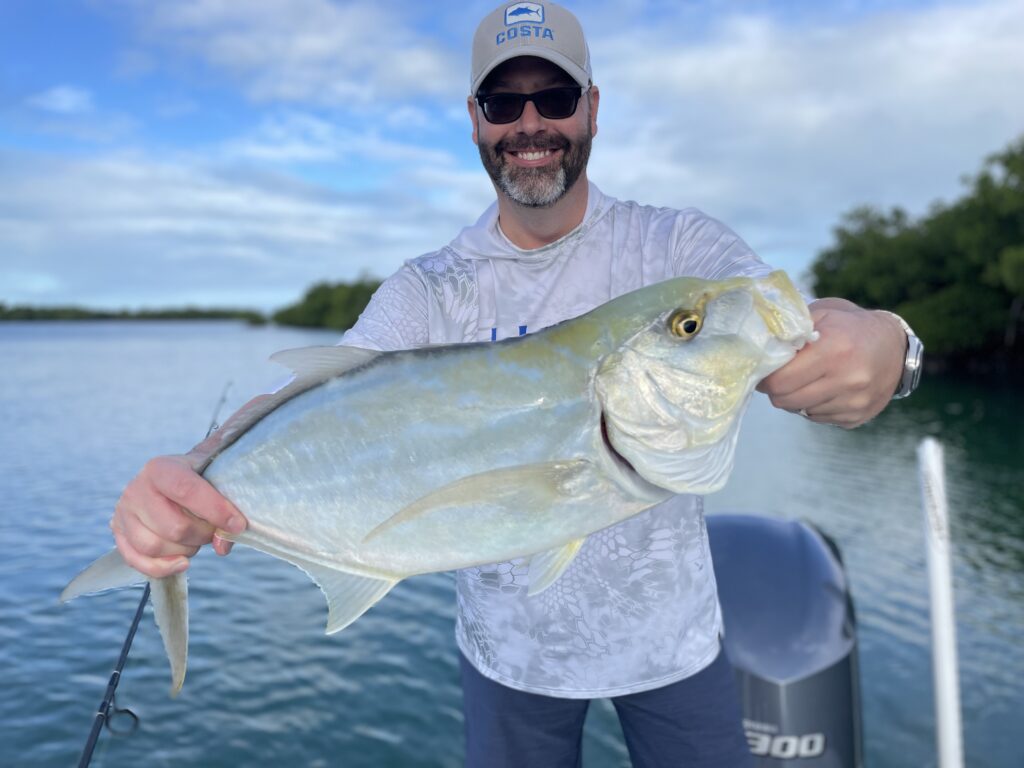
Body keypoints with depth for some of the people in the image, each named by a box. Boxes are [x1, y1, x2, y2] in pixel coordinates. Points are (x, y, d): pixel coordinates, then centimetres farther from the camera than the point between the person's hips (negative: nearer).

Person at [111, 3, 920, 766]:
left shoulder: (680, 246, -9)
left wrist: (875, 344, -46)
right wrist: (194, 484, -38)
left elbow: (799, 339, -22)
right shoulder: (429, 290, -7)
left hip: (672, 633, 1)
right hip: (511, 647, 1)